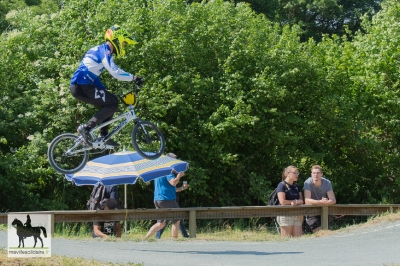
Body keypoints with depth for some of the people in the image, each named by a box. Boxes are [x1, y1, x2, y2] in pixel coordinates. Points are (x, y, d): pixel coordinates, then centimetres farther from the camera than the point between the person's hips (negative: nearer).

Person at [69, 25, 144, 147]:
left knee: (108, 105, 17)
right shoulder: (104, 50, -9)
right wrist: (134, 78, -12)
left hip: (78, 86, 10)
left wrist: (105, 91, 30)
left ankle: (103, 136, 16)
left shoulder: (99, 50, 23)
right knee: (112, 103, -10)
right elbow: (115, 72, -20)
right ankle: (86, 128, -12)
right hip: (82, 86, -10)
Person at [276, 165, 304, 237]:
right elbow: (282, 201, -14)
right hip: (285, 215, -7)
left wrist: (295, 202, -10)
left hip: (296, 215, 7)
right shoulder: (282, 185, -5)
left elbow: (301, 201, 13)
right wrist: (296, 201, -3)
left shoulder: (296, 186, 17)